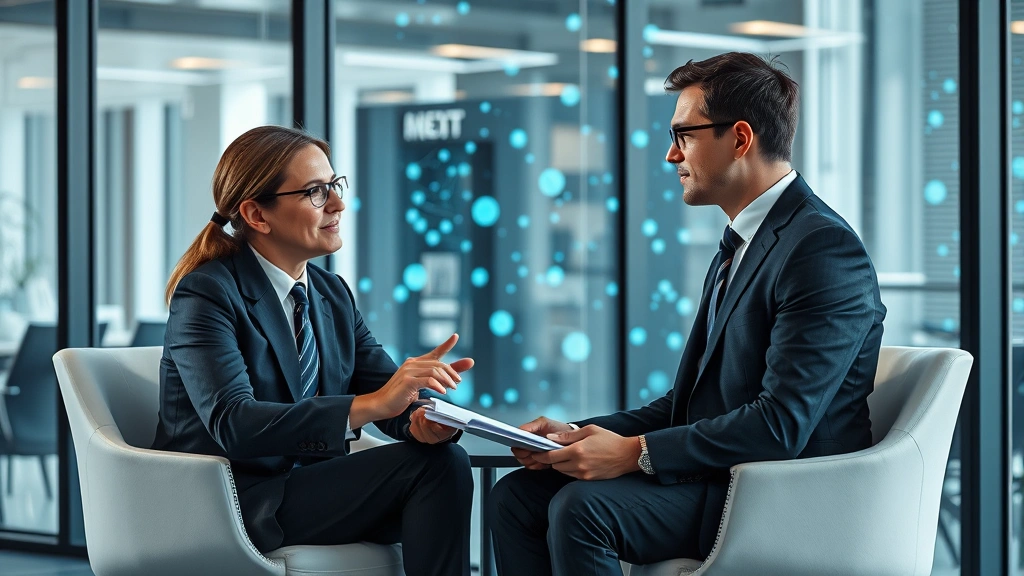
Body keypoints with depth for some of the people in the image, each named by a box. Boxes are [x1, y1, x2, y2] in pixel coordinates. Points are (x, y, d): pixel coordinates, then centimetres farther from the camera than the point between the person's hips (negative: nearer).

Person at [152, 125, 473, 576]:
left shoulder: (332, 294, 11)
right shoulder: (206, 294, -12)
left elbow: (389, 390, 2)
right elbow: (233, 424, -27)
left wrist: (422, 419, -25)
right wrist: (370, 405, -36)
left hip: (309, 485, 7)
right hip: (232, 503, -7)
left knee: (444, 458, -18)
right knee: (431, 468, -20)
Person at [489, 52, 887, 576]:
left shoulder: (823, 249, -16)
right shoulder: (742, 245, 18)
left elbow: (782, 425, -23)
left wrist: (635, 453, -21)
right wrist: (578, 435, 4)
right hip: (720, 473, 10)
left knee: (582, 507, -27)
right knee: (517, 496, -2)